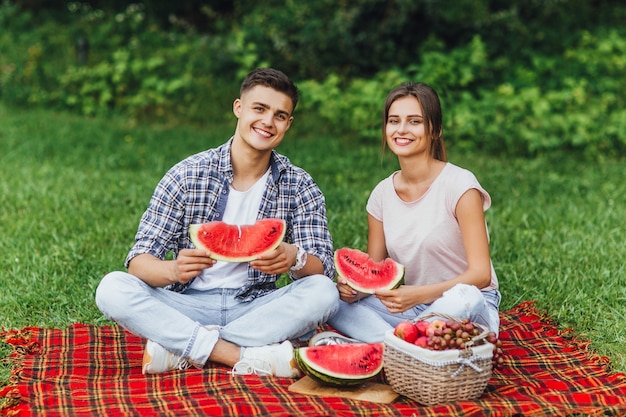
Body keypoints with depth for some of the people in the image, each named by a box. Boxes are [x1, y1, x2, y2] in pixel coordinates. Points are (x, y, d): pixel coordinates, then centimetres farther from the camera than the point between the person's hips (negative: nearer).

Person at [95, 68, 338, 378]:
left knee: (324, 292, -26)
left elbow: (323, 268, -8)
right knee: (113, 288, -25)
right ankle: (251, 357, -29)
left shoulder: (300, 187, 0)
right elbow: (139, 261, -9)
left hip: (256, 310, 1)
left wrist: (294, 258, -33)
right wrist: (174, 270, -34)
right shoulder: (187, 175, -5)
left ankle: (180, 347, -23)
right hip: (189, 307, -1)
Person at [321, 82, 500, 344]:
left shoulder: (459, 185, -12)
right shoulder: (382, 194, 3)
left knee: (462, 298, -38)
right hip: (411, 311, 4)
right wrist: (353, 286, -17)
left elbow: (480, 274, -17)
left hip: (470, 311, -4)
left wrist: (419, 295, -31)